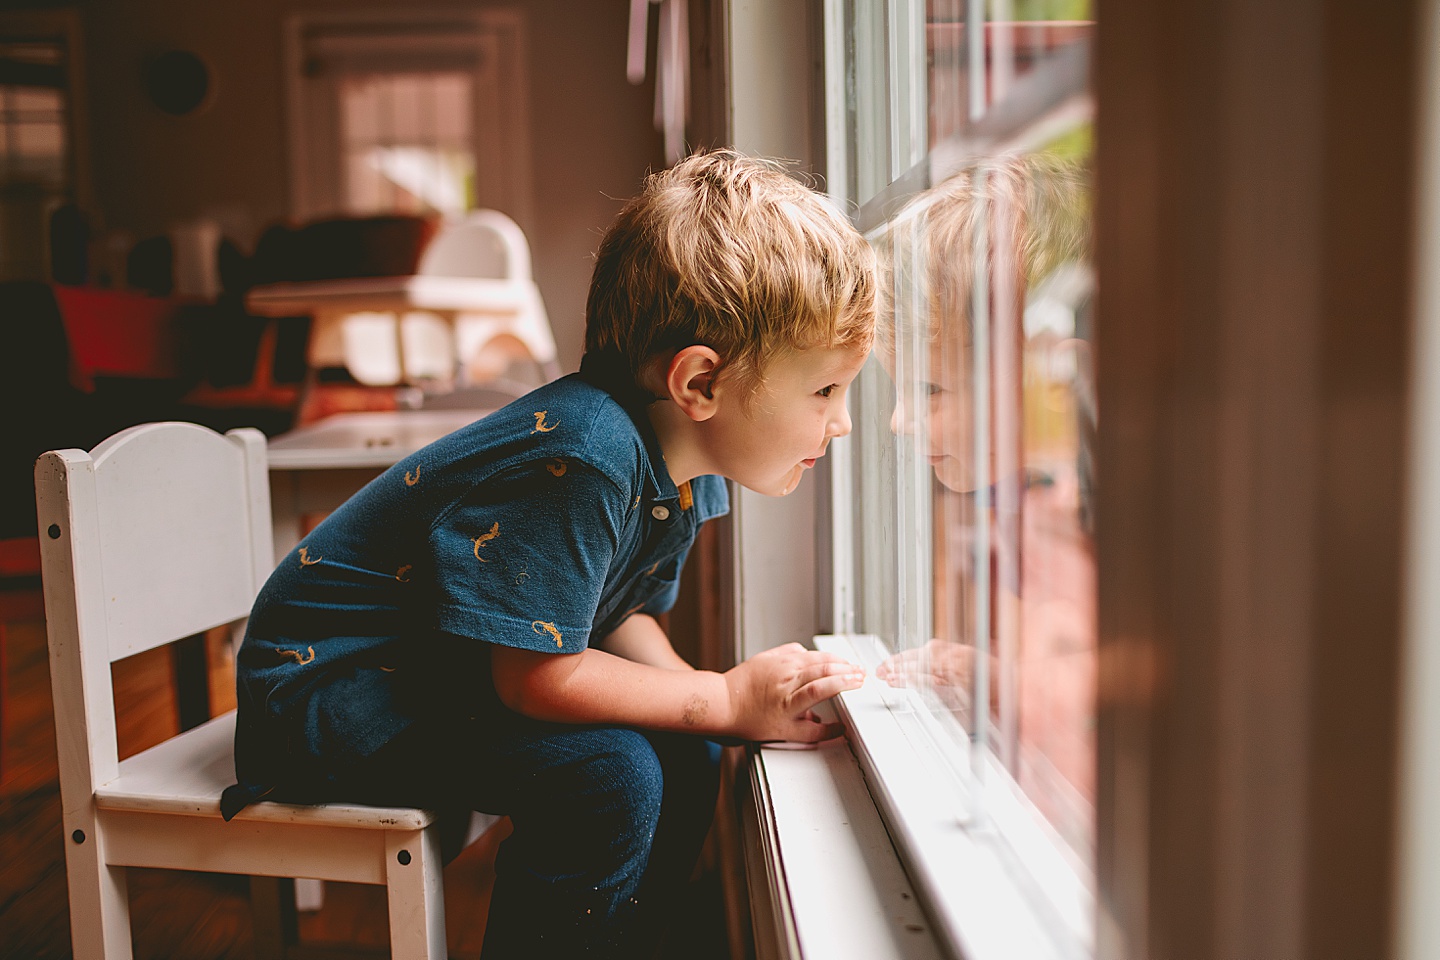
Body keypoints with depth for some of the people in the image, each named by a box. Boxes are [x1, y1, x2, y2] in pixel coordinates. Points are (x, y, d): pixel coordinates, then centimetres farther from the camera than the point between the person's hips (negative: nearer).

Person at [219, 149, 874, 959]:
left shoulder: (683, 469, -3)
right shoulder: (583, 456, -32)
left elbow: (620, 614, 6)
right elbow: (536, 676, -30)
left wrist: (697, 691, -13)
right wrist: (726, 699, -23)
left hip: (444, 679, 9)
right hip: (331, 684, -8)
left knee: (687, 759, 1)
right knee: (609, 773, -26)